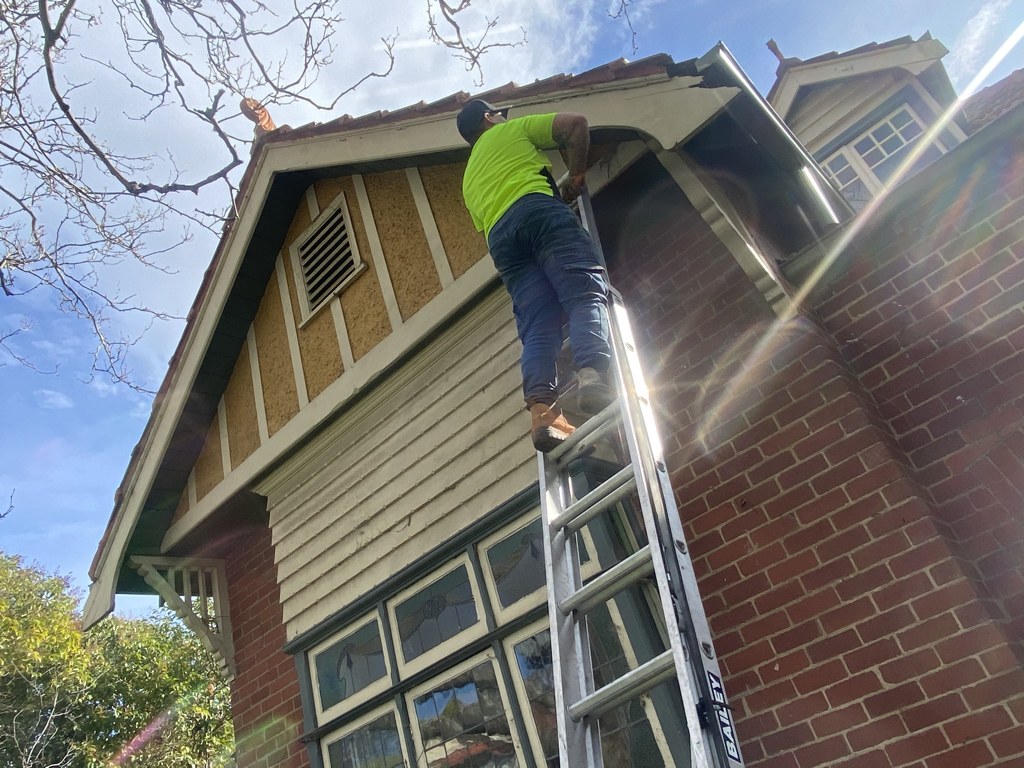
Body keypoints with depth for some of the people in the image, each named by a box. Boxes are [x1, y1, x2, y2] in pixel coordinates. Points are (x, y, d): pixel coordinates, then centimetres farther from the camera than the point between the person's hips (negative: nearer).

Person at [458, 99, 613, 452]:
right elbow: (575, 123, 15)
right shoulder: (512, 129, 26)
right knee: (587, 294, -18)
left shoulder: (470, 179, 40)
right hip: (538, 209, -4)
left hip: (499, 235, 4)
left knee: (537, 329, -9)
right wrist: (576, 175, 22)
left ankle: (542, 411, -29)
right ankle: (593, 374, -44)